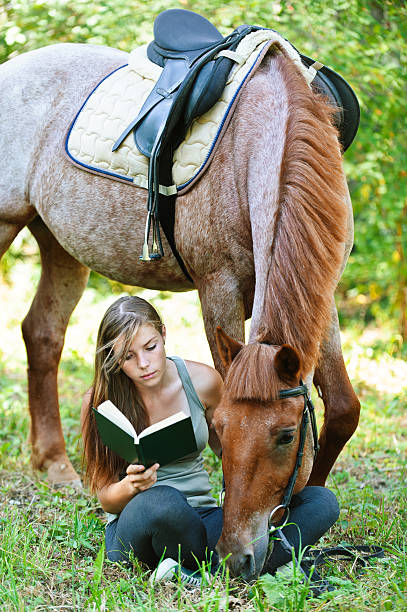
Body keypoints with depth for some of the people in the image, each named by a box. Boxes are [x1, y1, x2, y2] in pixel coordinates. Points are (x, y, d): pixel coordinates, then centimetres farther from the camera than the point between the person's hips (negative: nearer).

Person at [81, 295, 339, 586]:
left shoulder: (202, 381, -1)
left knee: (322, 501, -17)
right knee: (161, 501, -42)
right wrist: (131, 486, -27)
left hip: (203, 517, 4)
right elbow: (107, 500, -3)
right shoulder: (100, 402, -8)